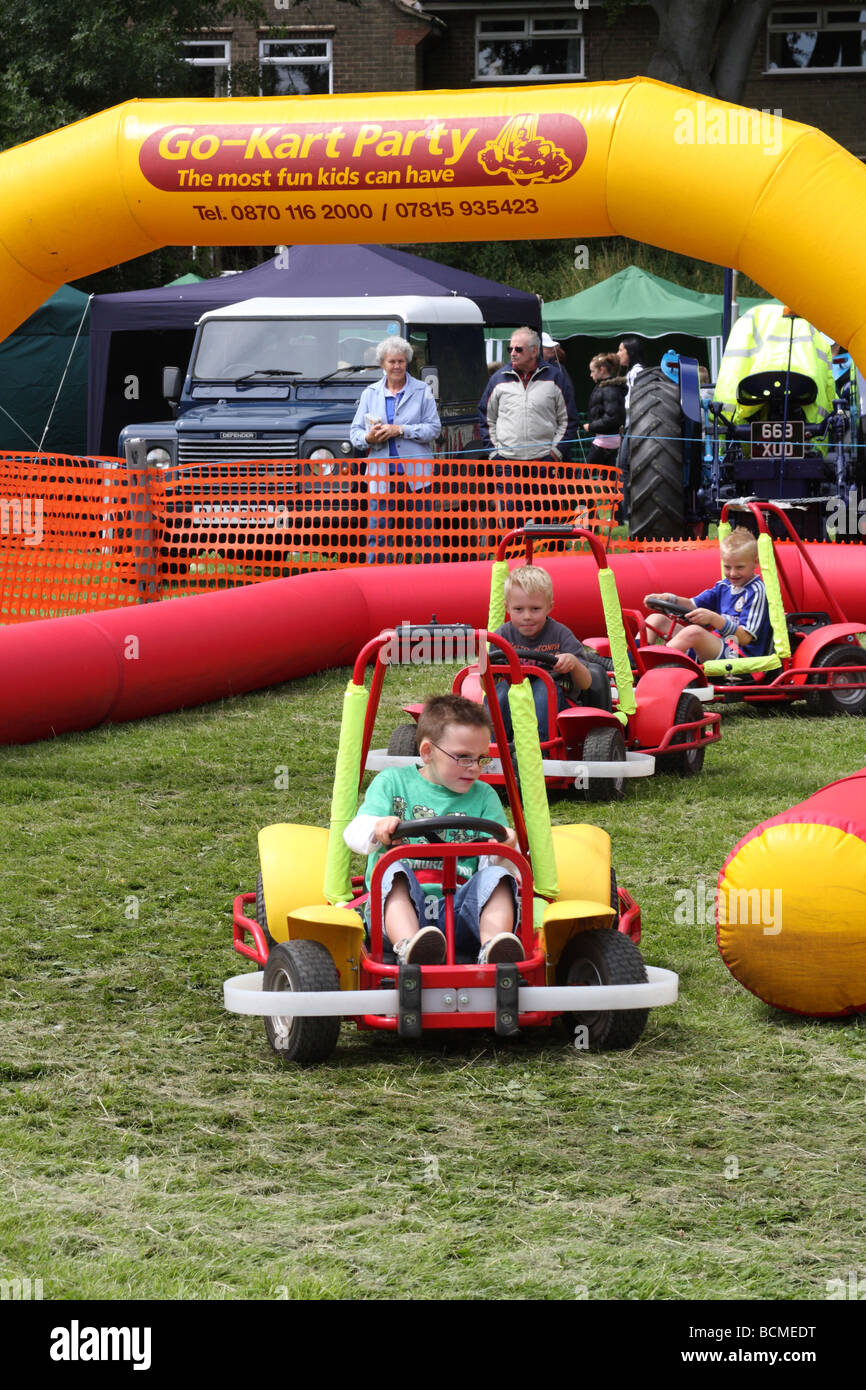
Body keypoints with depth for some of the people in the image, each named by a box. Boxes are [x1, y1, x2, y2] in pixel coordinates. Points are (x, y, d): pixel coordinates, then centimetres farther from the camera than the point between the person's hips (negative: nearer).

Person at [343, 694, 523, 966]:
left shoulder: (484, 796, 17)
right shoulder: (392, 782, 12)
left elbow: (490, 861, 8)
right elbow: (354, 834, -2)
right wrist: (377, 829, -25)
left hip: (460, 913, 2)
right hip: (399, 908, -2)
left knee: (496, 876, -24)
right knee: (394, 871, -32)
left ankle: (493, 948, -50)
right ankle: (407, 944, -58)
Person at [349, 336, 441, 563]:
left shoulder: (422, 391, 6)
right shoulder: (370, 393, 12)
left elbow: (434, 429, -2)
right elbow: (355, 432, 11)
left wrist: (400, 430, -13)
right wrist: (368, 437, -12)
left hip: (416, 476, -2)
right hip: (382, 476, 2)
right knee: (377, 537, -1)